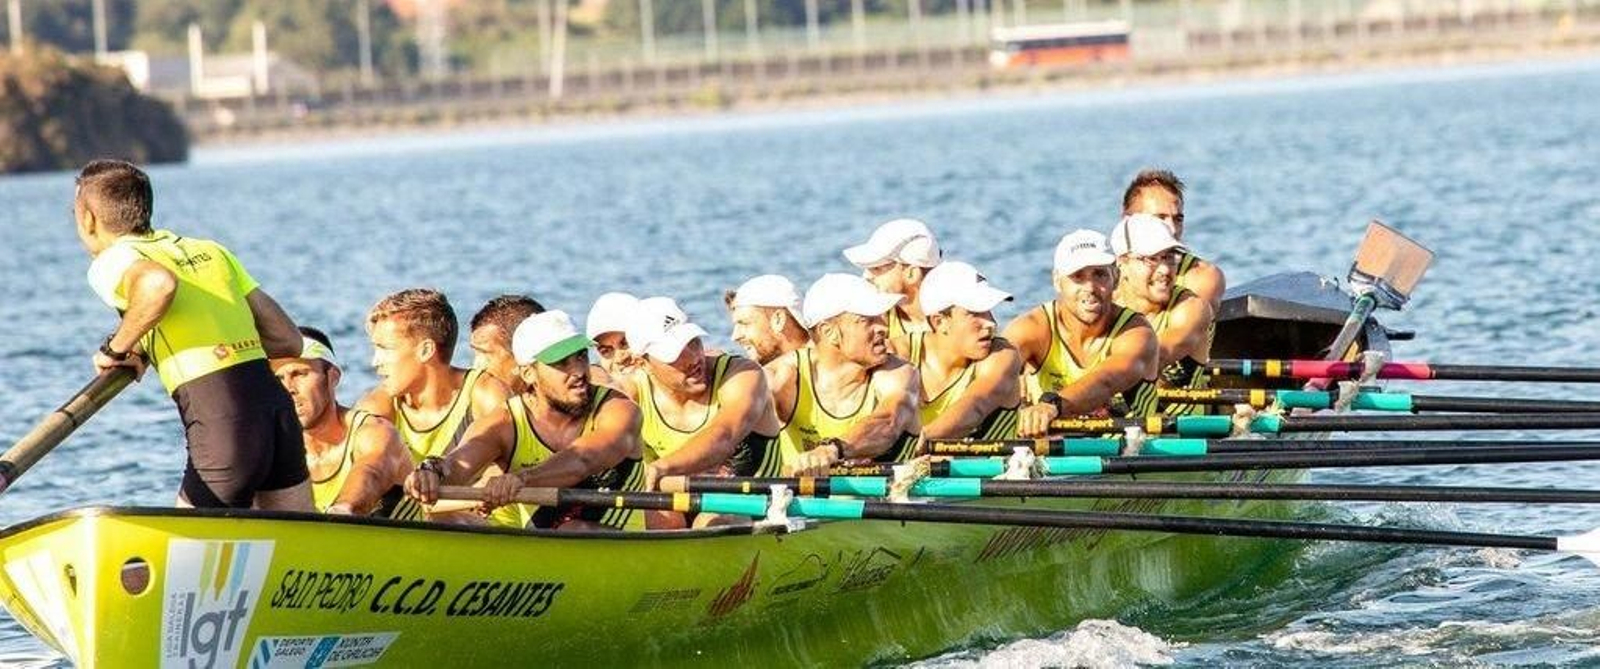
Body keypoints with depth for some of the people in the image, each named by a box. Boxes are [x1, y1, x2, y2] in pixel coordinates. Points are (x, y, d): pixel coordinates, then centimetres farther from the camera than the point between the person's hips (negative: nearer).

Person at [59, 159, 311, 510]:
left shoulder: (112, 261, 1)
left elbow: (159, 284, -24)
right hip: (279, 411, 7)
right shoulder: (212, 251, 20)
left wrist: (117, 348, -8)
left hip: (225, 432, -6)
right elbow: (289, 341, 17)